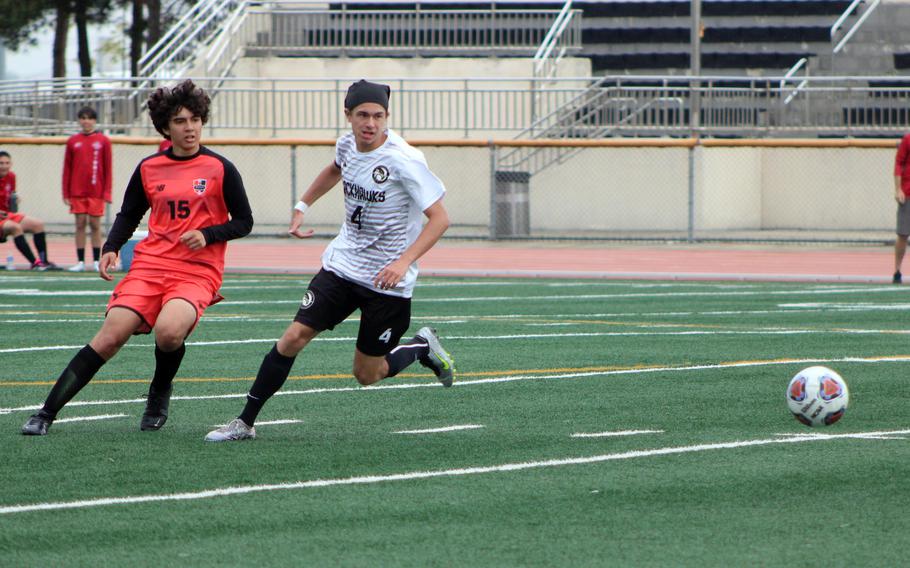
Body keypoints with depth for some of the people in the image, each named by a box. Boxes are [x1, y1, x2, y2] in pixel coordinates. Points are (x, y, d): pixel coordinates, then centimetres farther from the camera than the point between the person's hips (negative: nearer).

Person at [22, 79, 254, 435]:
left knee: (169, 331, -31)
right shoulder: (149, 169, 10)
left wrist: (207, 235, -12)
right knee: (110, 336, -13)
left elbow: (244, 222, 5)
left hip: (198, 271, -3)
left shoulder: (220, 169, 1)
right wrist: (111, 249, 4)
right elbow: (128, 215, 22)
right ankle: (47, 413, -10)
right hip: (150, 264, 3)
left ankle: (160, 394, 2)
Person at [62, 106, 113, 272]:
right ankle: (80, 262, 4)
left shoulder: (103, 141, 3)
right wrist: (66, 194, 3)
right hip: (77, 192, 2)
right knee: (80, 224, 2)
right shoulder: (72, 141, 7)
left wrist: (107, 193, -4)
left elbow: (108, 169, 2)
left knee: (95, 225, 0)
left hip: (96, 192, -2)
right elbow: (67, 169, 8)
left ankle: (97, 261, 6)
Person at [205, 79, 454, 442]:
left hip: (387, 281, -5)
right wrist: (302, 207, 22)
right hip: (342, 263, 5)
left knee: (367, 375, 4)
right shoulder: (347, 145, -1)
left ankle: (423, 347, 33)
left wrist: (404, 262, -30)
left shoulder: (404, 160, -21)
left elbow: (439, 218, -20)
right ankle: (245, 422, -1)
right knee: (294, 337, -9)